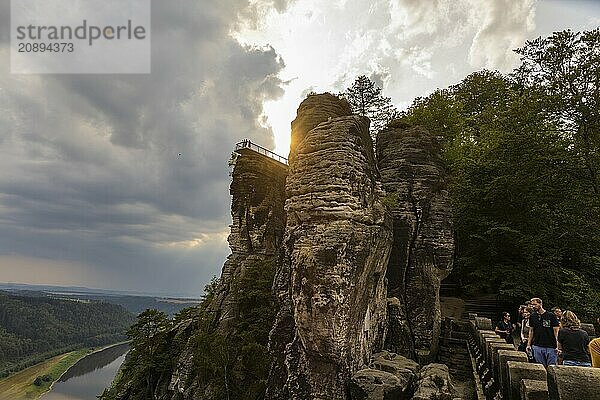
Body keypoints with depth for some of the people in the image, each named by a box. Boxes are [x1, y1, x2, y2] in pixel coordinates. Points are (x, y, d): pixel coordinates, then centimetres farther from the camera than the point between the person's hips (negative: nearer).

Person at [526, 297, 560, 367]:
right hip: (537, 346, 3)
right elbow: (531, 331, 13)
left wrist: (557, 346, -10)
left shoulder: (551, 316, -3)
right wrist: (528, 344, 7)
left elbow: (556, 331, -3)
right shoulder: (532, 316, 8)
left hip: (551, 347, -3)